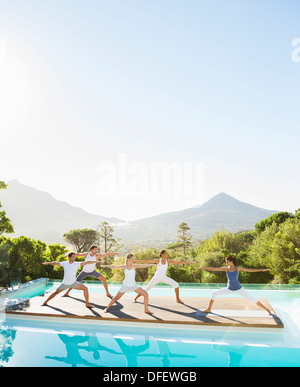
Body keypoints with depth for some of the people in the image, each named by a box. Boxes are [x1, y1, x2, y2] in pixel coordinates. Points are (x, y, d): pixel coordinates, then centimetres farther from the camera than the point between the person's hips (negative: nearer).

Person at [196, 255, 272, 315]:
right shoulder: (225, 268, -9)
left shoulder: (238, 268, -13)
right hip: (229, 289, 2)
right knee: (214, 293, -7)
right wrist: (203, 268, -11)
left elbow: (250, 270, -10)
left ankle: (266, 309, 15)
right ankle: (208, 309, 8)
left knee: (252, 298, -4)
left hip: (238, 288, -2)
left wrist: (262, 270, -15)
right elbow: (214, 269, -8)